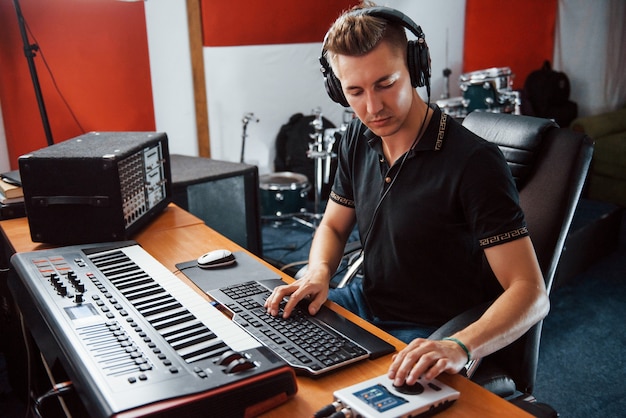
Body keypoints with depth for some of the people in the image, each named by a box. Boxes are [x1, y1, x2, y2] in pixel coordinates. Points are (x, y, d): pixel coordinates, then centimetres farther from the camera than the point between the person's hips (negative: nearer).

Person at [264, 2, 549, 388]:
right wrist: (319, 273, -10)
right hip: (366, 304, 7)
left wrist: (460, 346, -42)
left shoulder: (475, 163, -23)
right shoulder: (358, 140, -1)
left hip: (431, 335, -6)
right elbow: (334, 226, 12)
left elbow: (531, 293, -25)